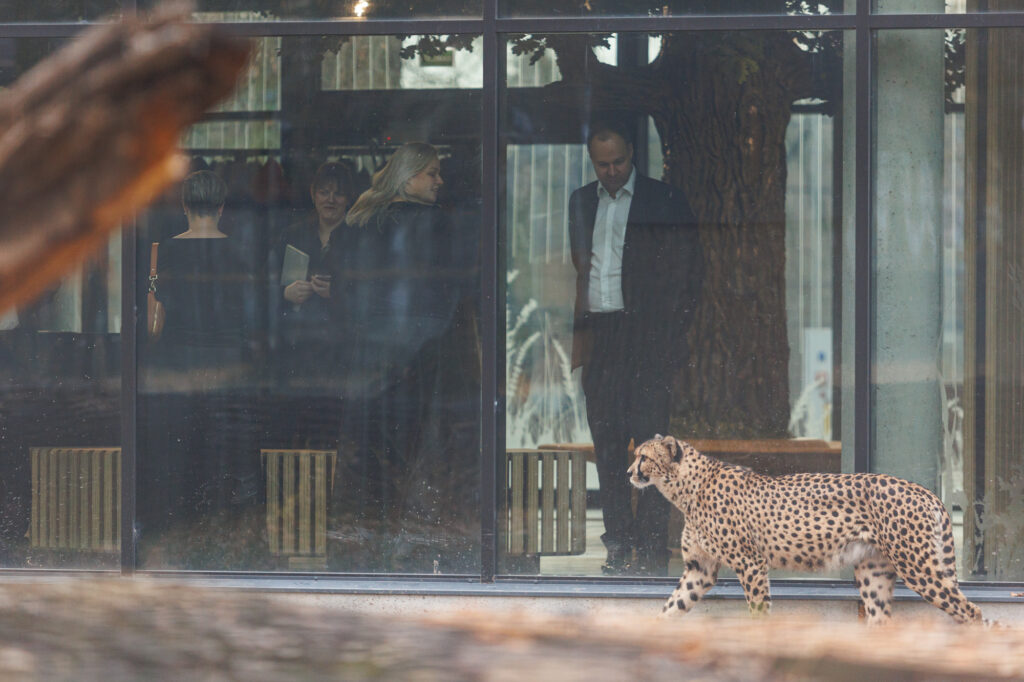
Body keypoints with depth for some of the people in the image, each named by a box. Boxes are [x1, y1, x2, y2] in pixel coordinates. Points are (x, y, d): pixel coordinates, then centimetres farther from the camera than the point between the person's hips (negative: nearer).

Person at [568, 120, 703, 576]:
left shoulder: (664, 201, 3)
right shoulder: (582, 202, 16)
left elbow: (685, 273, 1)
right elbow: (576, 269, 17)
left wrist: (672, 334, -8)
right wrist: (578, 334, 6)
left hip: (646, 337, -4)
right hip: (598, 340, 4)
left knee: (650, 442, -8)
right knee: (606, 444, 3)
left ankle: (651, 550, -8)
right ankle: (619, 546, 7)